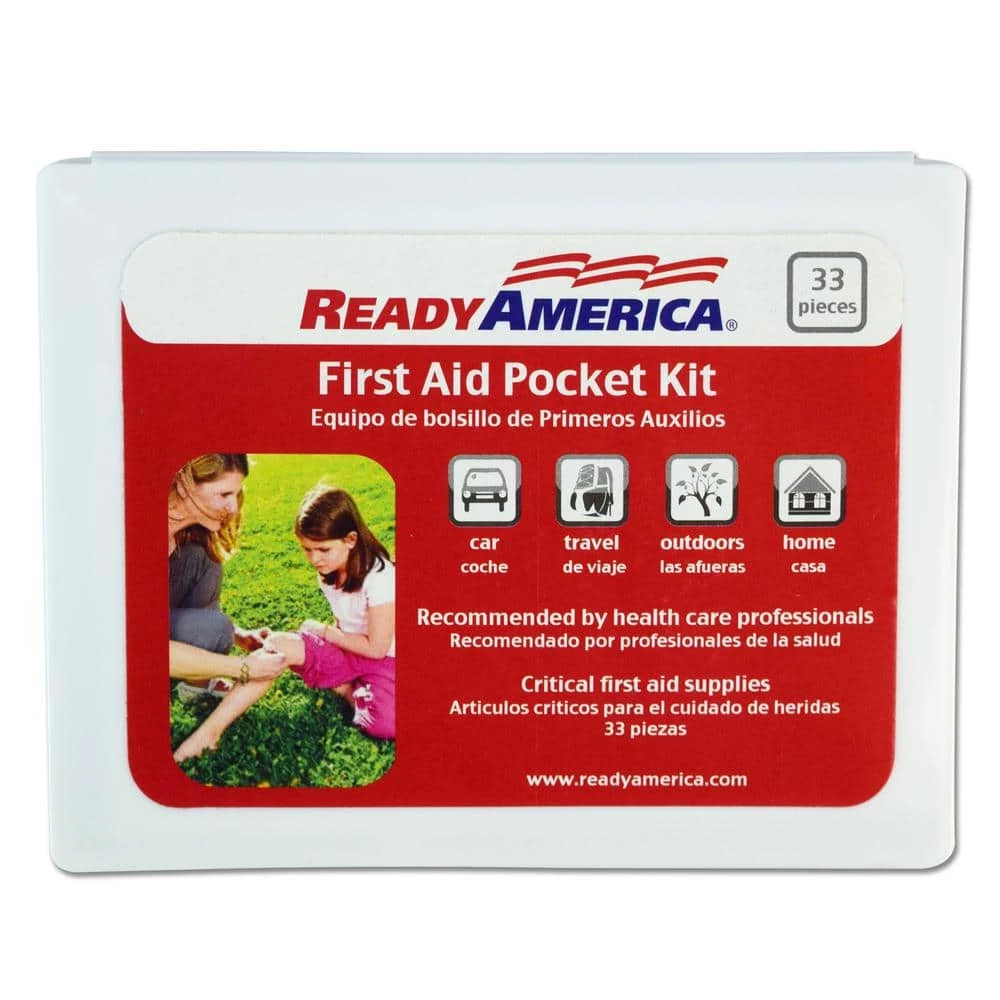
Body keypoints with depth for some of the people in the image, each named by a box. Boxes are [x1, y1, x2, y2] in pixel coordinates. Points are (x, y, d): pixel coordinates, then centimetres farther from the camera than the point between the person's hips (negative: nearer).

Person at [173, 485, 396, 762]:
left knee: (384, 725, -36)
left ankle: (346, 688, -6)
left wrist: (323, 631, -11)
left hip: (383, 658, -6)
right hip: (346, 652, 6)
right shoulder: (329, 573, 0)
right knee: (279, 646, -19)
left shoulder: (378, 577, -23)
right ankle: (210, 731, -17)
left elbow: (376, 648, -19)